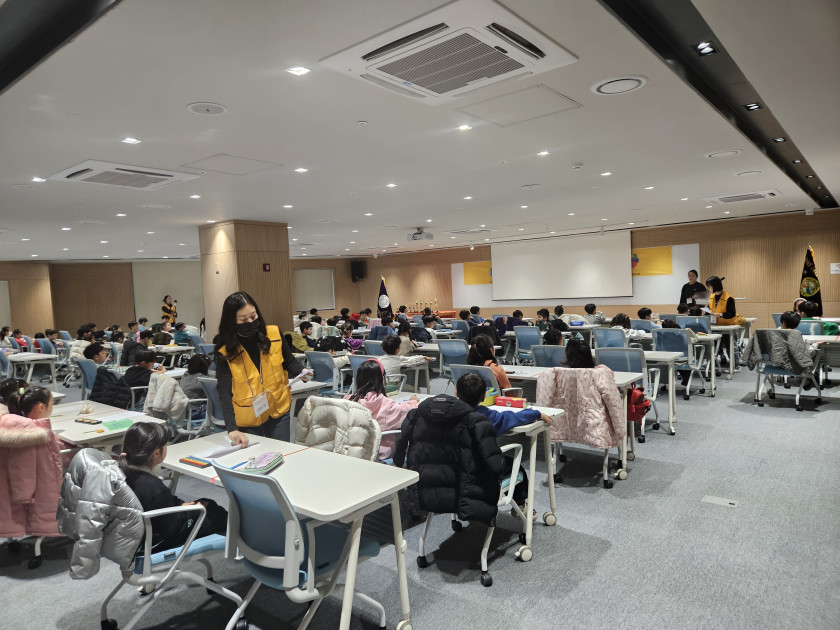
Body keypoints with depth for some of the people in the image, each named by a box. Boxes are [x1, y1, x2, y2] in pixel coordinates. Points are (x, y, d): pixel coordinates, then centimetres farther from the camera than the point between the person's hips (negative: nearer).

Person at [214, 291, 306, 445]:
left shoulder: (274, 335, -7)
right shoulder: (225, 352, -13)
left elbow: (289, 361, 8)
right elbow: (224, 393, -18)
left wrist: (301, 372, -15)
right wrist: (232, 429, -30)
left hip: (278, 414, 2)